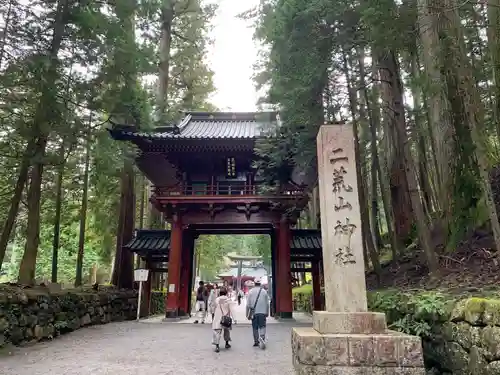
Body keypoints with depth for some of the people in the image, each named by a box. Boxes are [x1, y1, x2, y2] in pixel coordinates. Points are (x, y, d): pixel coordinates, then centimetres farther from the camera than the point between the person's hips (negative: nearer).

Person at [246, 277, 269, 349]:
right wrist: (267, 313, 16)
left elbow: (248, 304, -1)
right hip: (263, 312, 0)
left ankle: (256, 341, 17)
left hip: (254, 312, 0)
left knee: (255, 327, 11)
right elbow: (267, 303, 6)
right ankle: (262, 337, -20)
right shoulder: (264, 291, 0)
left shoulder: (251, 291, -2)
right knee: (262, 326, 2)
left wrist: (247, 314, 6)